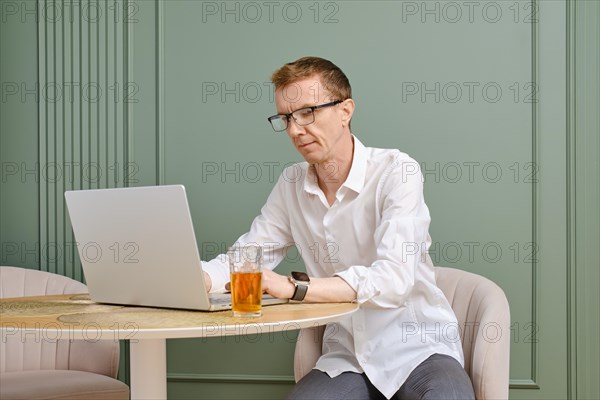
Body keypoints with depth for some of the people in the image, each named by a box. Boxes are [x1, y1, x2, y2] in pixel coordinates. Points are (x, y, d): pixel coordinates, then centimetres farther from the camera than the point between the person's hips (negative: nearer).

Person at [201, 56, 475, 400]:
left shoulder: (397, 172, -12)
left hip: (417, 349, -4)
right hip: (347, 358, 4)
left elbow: (393, 280, -25)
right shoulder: (292, 185, 7)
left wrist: (294, 287, -32)